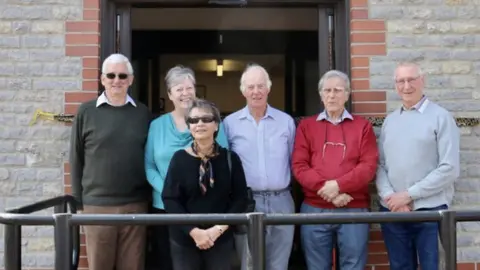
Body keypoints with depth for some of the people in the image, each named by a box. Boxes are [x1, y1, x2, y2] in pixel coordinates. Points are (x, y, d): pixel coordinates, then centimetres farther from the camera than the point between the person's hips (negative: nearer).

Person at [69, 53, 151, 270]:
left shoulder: (143, 113, 5)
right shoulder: (86, 112, 0)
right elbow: (76, 158, 3)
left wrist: (151, 193, 6)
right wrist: (78, 200, 2)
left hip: (136, 204, 1)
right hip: (97, 205, -1)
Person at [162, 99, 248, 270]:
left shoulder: (230, 158, -1)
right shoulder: (179, 158, -4)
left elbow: (240, 198, 0)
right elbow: (169, 199, -6)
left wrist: (219, 228, -11)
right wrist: (193, 231, -14)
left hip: (221, 239, 1)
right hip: (184, 239, -1)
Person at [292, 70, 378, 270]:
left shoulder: (362, 126, 8)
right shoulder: (306, 126, 9)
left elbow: (369, 166, -3)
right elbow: (299, 166, -1)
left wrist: (338, 185, -15)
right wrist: (326, 190, -13)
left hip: (354, 210, 0)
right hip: (314, 210, 1)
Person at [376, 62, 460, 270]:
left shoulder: (441, 117, -3)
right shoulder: (389, 121, 11)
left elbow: (450, 169, -10)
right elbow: (380, 165, 8)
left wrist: (408, 195, -13)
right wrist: (389, 197, -10)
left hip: (431, 210, -4)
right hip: (392, 210, 4)